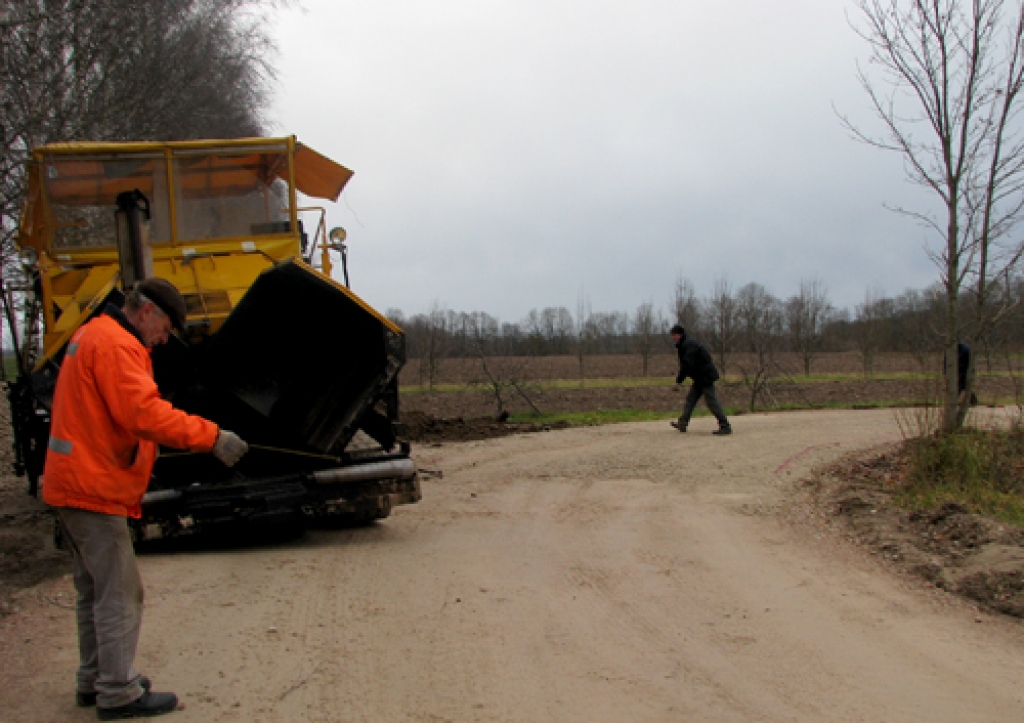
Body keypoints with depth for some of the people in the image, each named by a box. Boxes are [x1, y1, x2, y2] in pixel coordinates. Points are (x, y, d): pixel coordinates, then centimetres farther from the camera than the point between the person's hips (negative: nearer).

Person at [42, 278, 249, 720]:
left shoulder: (91, 336, 17)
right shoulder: (115, 344, -16)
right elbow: (143, 411, -28)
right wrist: (210, 437, -27)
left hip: (73, 484, 11)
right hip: (94, 488, -11)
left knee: (95, 591, 19)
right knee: (119, 595, -4)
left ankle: (94, 681, 28)